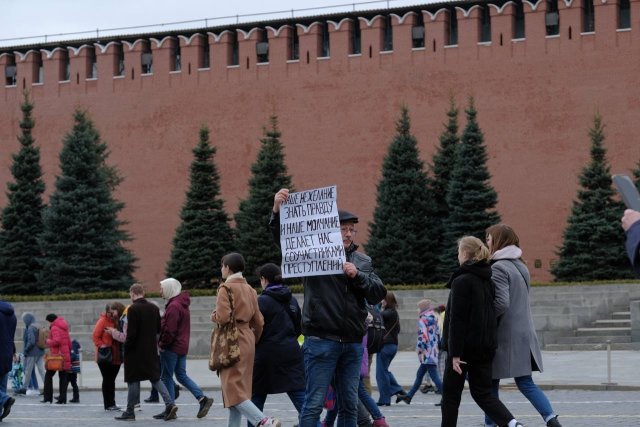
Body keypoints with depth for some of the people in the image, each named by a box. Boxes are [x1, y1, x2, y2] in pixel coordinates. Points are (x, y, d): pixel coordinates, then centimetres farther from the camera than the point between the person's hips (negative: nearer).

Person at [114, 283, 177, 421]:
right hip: (152, 350, 6)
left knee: (133, 380, 3)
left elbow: (131, 333, -17)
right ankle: (170, 404, -3)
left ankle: (130, 412, 9)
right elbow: (159, 329, 11)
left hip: (136, 350, -6)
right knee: (155, 378, 11)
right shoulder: (154, 308, 5)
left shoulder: (133, 309, -14)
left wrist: (126, 348, -7)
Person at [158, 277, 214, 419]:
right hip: (182, 347, 9)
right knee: (181, 375, 14)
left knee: (166, 377, 1)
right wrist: (163, 342, 15)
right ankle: (203, 399, 4)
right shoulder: (182, 304, 14)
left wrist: (162, 344, -11)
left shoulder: (173, 306, -18)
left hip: (171, 348, -9)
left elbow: (170, 330, -23)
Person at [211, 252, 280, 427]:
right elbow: (258, 321, 14)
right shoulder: (249, 289, 14)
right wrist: (254, 340, 26)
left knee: (233, 390, -10)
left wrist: (213, 316, 1)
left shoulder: (226, 288, -9)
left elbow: (223, 317, -19)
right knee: (239, 389, 10)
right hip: (247, 340, 8)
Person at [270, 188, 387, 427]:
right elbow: (282, 238, -10)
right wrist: (277, 211, -28)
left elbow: (378, 294, 5)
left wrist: (357, 275, -11)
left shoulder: (363, 261, 14)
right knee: (314, 404, -6)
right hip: (321, 341, -5)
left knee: (349, 405, 10)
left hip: (353, 343, 5)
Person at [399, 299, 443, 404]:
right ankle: (409, 396, 23)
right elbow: (437, 333, 18)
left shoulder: (423, 319, -10)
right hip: (433, 351, 10)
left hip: (427, 352, -10)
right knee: (419, 375, 15)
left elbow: (423, 335, -16)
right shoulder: (433, 318, 15)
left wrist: (419, 347, -9)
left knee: (434, 376, -11)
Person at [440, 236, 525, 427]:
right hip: (485, 347, 7)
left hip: (465, 347, -7)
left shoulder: (462, 281, -13)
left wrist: (455, 354, -18)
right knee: (482, 392, 9)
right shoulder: (487, 281, 11)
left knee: (451, 393, 7)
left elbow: (457, 320, -17)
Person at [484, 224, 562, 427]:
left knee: (491, 383, 5)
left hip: (505, 336, -8)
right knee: (526, 383, 6)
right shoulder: (520, 266, 15)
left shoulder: (498, 268, -13)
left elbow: (501, 303, -22)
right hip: (524, 334, 8)